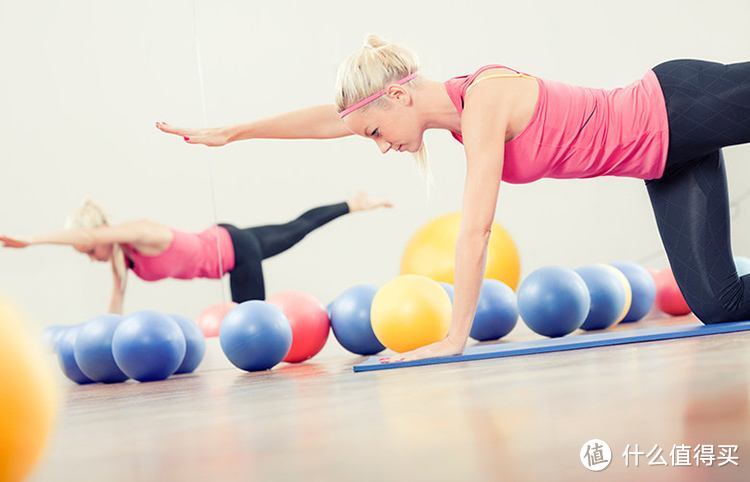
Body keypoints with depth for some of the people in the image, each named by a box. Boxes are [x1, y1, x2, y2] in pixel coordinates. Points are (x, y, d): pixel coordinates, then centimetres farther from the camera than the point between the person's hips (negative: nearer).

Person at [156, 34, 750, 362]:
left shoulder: (485, 99, -27)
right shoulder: (455, 101, -1)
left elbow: (476, 229, -29)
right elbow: (329, 117, 4)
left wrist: (456, 338, -27)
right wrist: (229, 132, 7)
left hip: (681, 106, -8)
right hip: (665, 161, 8)